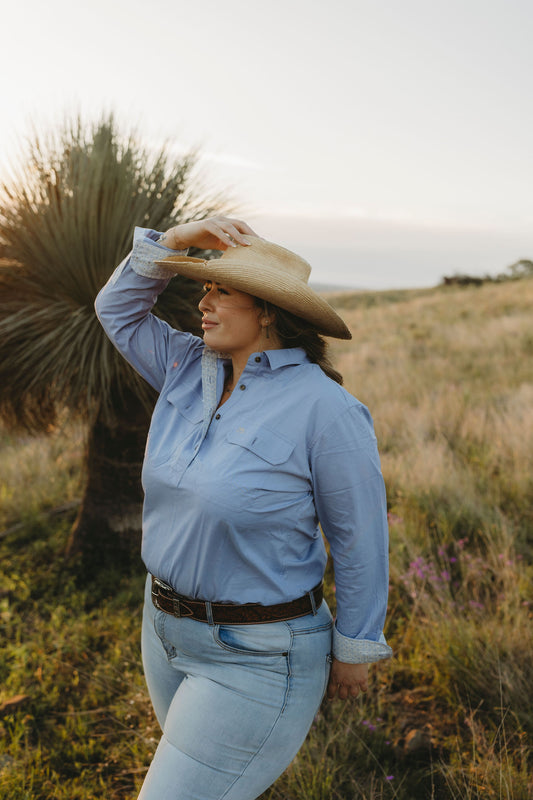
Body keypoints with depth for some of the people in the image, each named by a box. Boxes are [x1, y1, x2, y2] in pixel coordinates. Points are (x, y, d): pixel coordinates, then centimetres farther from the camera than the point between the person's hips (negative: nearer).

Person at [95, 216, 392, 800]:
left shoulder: (325, 410, -22)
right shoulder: (192, 370, -2)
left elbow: (359, 537, -14)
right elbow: (117, 309, 9)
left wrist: (355, 649, -5)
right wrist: (177, 240, -5)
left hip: (257, 658, -7)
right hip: (167, 625, 8)